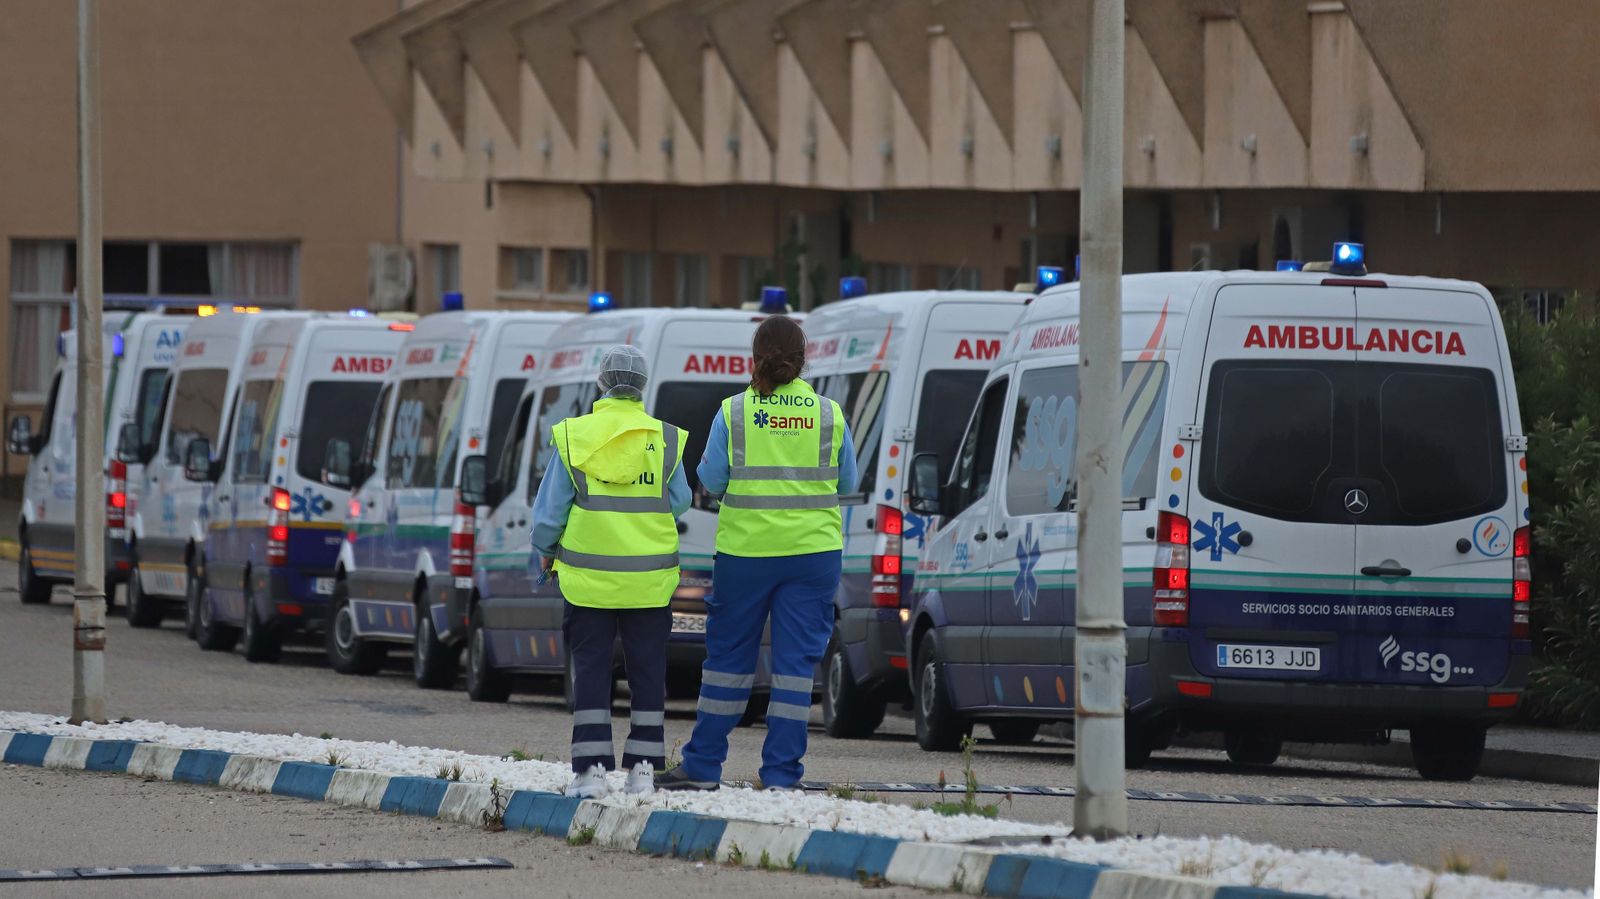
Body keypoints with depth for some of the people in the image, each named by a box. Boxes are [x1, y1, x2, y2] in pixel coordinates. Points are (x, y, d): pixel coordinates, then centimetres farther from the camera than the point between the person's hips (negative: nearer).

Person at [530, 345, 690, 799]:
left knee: (590, 670, 5)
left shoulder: (572, 437, -6)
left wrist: (545, 551, 16)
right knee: (647, 671, 10)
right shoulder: (664, 441, -3)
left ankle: (591, 767, -1)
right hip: (649, 581, 1)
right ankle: (642, 766, 8)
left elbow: (549, 510, -2)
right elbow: (679, 502, 7)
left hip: (588, 575, -1)